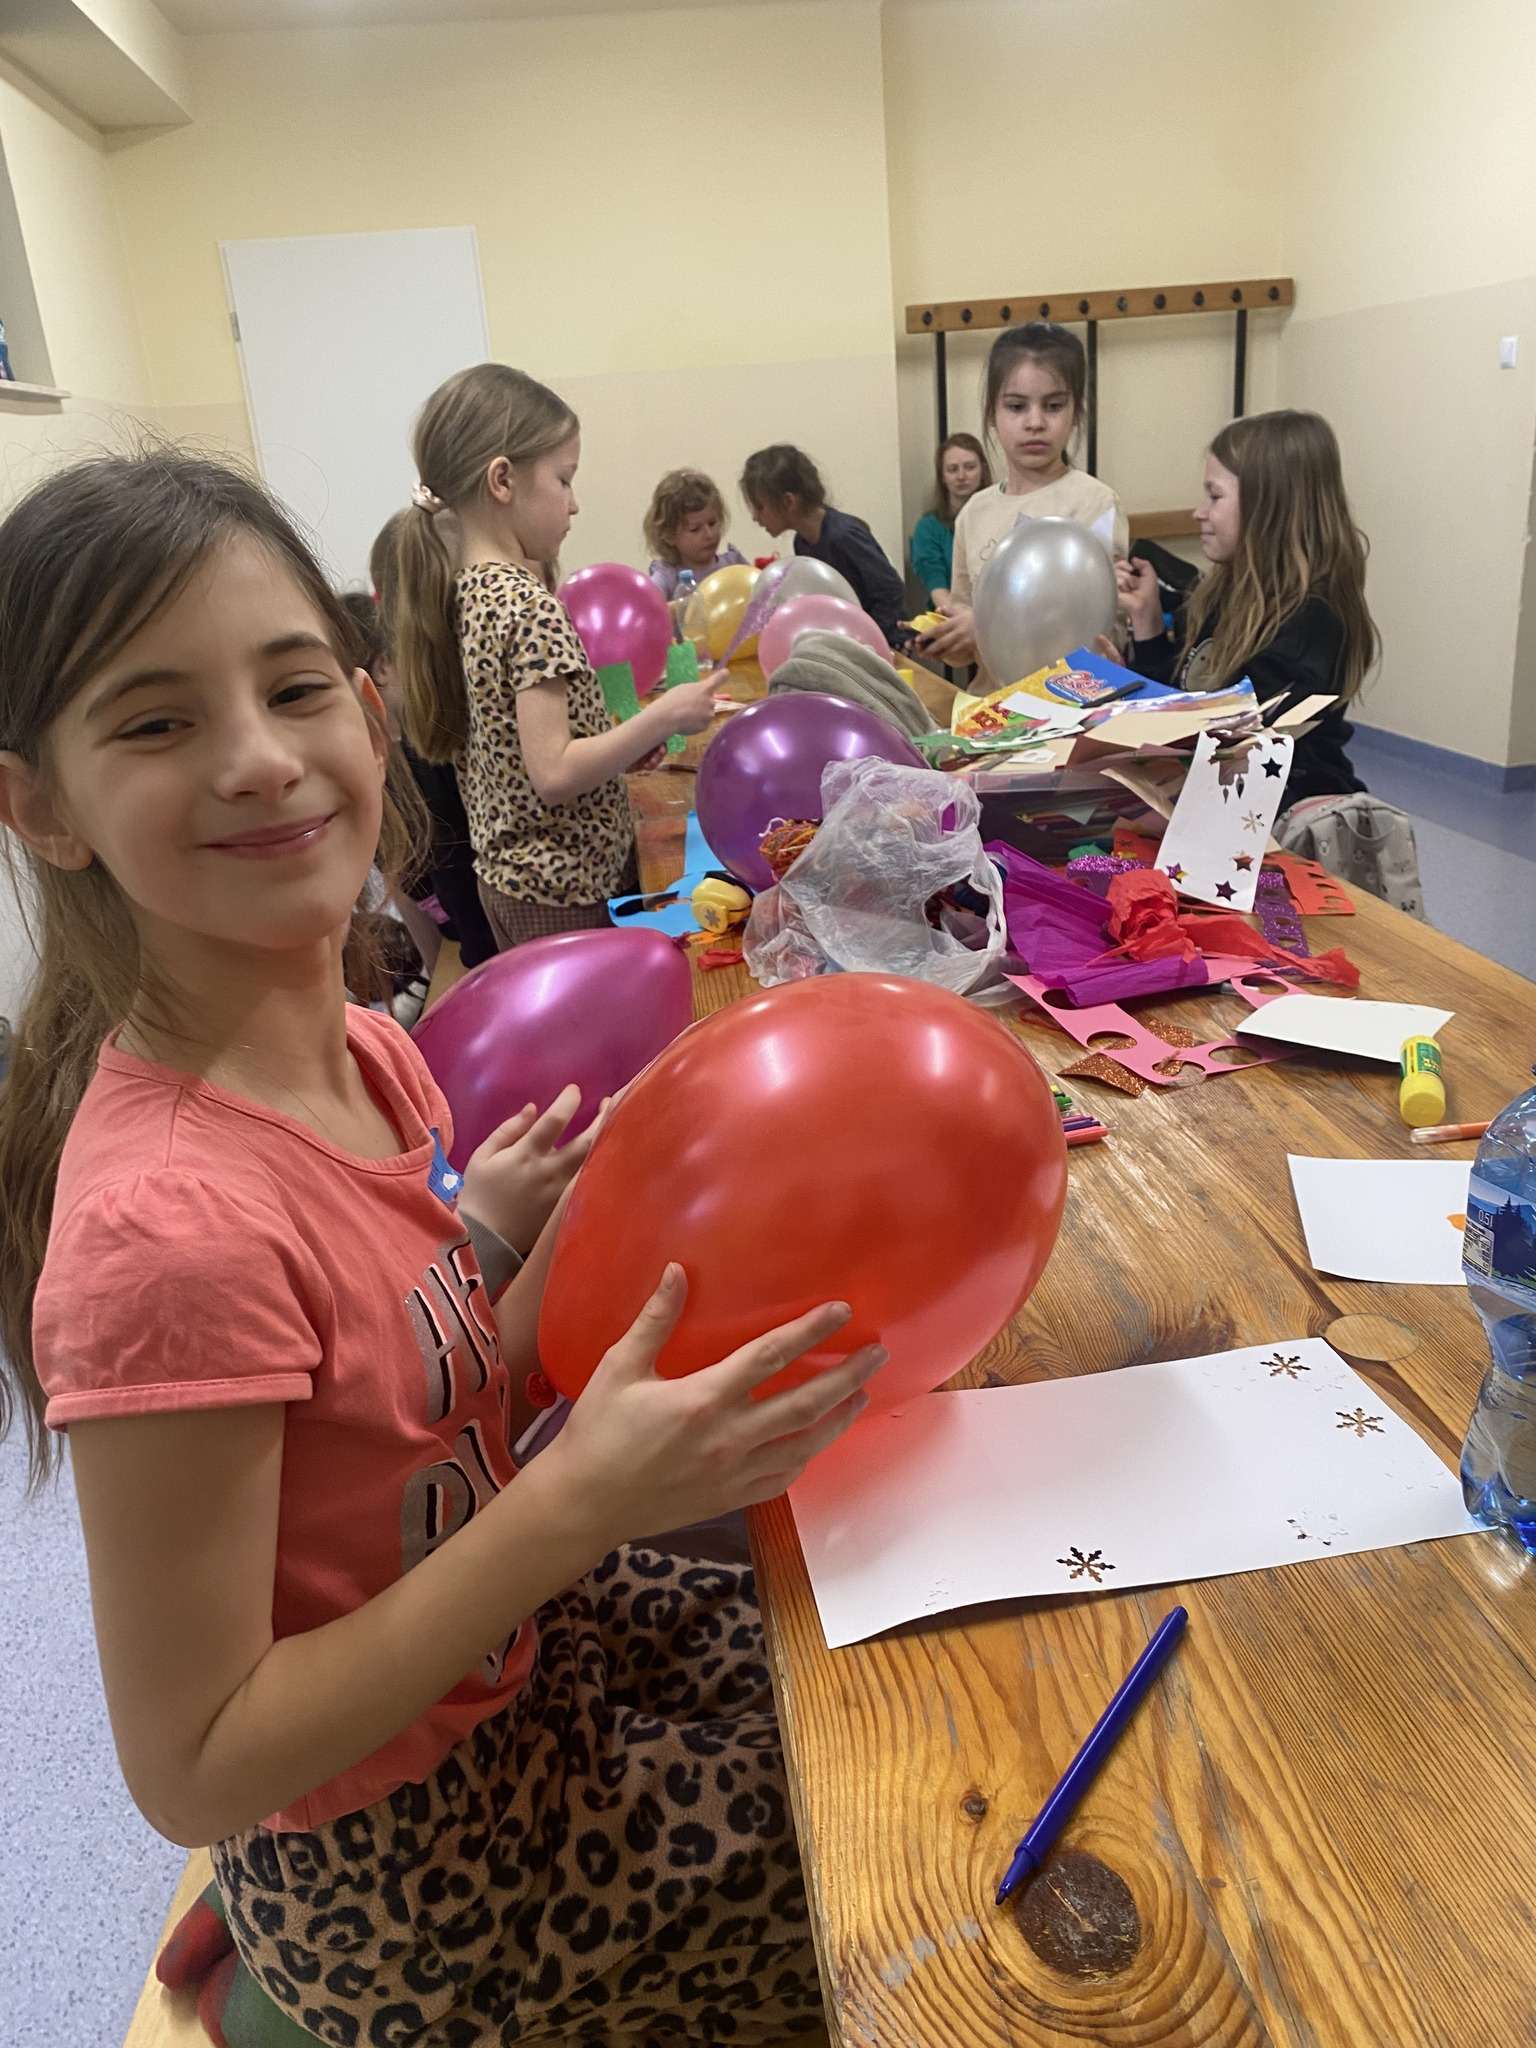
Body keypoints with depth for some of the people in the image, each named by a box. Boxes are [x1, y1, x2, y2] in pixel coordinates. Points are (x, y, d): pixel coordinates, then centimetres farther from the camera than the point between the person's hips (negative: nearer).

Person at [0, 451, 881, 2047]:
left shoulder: (363, 1051, -9)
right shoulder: (170, 1223, -34)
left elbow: (433, 1423, 0)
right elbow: (194, 1773, -26)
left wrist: (550, 1248, -16)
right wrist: (586, 1500, -32)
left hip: (502, 1665, 7)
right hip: (417, 1874, -6)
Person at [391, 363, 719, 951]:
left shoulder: (463, 590, 5)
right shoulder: (528, 604, -21)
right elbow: (554, 773, -25)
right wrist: (666, 714, -18)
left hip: (508, 873, 9)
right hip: (562, 890, -9)